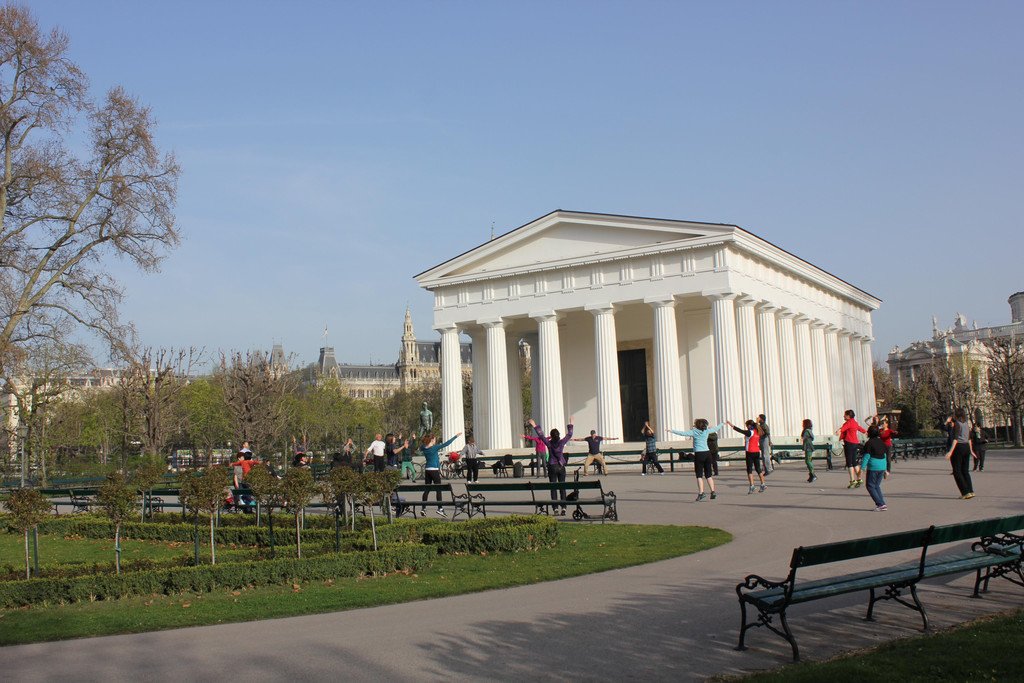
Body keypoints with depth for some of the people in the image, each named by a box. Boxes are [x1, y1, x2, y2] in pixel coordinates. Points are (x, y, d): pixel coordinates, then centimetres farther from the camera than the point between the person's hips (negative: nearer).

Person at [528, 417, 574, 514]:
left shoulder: (549, 443, -7)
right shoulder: (562, 442, -4)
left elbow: (541, 435, -2)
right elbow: (569, 435, 8)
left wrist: (535, 426, 5)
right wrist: (571, 424, 20)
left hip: (552, 467, -1)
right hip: (561, 467, 1)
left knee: (553, 489, 3)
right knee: (562, 488, 5)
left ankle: (555, 508, -2)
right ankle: (563, 507, -1)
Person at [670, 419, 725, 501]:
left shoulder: (693, 432, -5)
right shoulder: (707, 431, 7)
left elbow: (682, 433, -13)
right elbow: (715, 428, 24)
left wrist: (672, 431, -9)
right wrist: (722, 424, 42)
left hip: (699, 454, -4)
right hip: (707, 453, 4)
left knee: (699, 475, -1)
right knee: (708, 475, 11)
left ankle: (701, 493, -9)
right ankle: (713, 492, 9)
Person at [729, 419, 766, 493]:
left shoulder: (750, 432, -13)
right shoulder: (757, 432, 9)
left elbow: (740, 430, -16)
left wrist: (732, 425, -14)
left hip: (750, 453, -7)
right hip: (757, 452, 7)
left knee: (749, 470, -4)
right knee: (758, 469, 14)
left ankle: (752, 486, -13)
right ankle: (763, 484, 16)